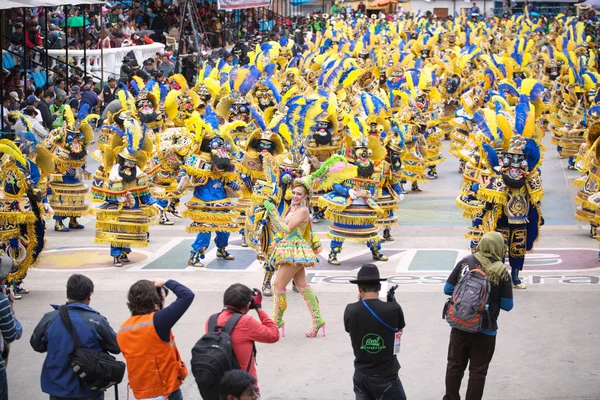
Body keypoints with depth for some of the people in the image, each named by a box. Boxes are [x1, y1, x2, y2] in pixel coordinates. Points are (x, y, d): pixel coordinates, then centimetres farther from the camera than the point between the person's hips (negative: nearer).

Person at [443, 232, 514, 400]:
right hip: (484, 329, -3)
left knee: (455, 366, 19)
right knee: (477, 372, 10)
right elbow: (507, 305, -7)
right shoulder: (501, 272, -11)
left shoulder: (465, 262, -6)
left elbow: (448, 289, -1)